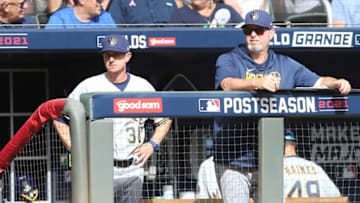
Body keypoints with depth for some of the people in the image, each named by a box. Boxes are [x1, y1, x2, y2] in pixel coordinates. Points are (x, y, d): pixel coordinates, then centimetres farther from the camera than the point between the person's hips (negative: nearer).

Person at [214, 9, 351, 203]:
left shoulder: (286, 65, 13)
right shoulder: (228, 60, 2)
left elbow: (318, 82, 11)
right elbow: (227, 84, -19)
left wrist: (337, 83, -13)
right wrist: (257, 83, -38)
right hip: (233, 157, -3)